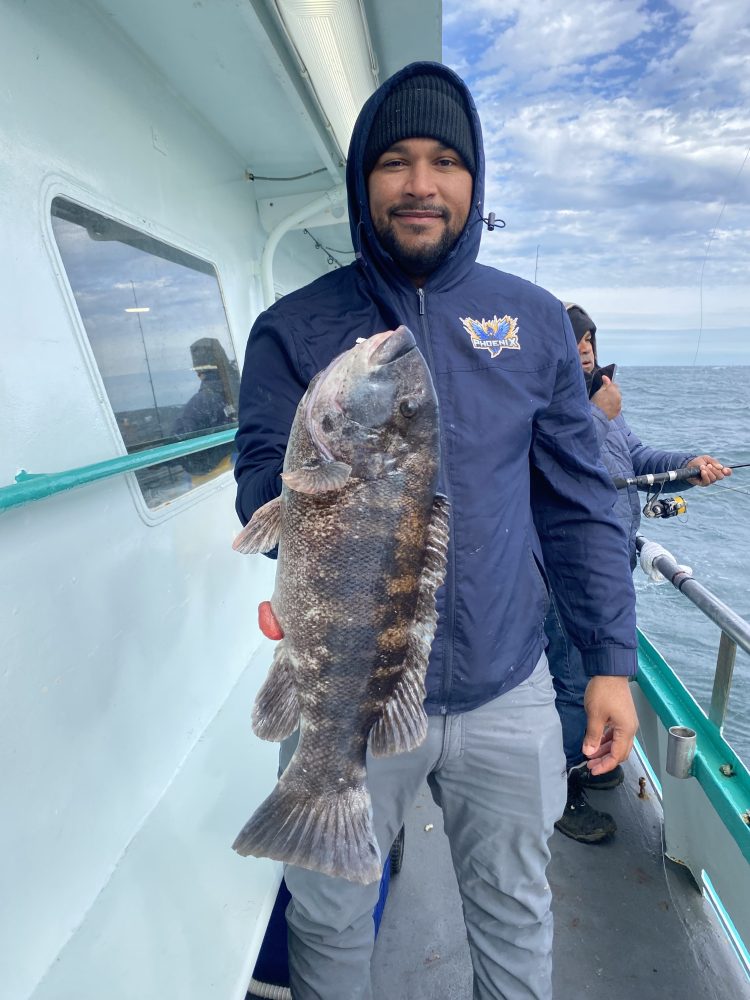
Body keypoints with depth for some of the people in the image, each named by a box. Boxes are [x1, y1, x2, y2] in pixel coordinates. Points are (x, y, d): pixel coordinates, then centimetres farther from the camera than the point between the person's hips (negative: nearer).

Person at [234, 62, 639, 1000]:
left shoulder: (536, 321, 2)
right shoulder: (294, 327, -3)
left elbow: (580, 502, 3)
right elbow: (257, 493, -7)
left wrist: (612, 659, 0)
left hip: (509, 689, 2)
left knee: (515, 915, 23)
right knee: (329, 924, 20)